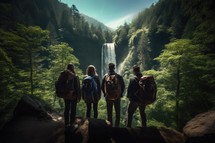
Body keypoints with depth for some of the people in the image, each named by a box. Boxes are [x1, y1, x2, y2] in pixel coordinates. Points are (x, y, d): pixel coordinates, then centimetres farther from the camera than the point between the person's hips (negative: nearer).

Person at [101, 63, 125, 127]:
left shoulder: (105, 76, -7)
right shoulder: (119, 76, -8)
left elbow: (102, 87, -1)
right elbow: (123, 86, -2)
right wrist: (120, 94, 10)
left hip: (108, 97, 1)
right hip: (117, 97, 0)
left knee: (109, 113, 12)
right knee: (117, 113, 13)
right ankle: (117, 125, 18)